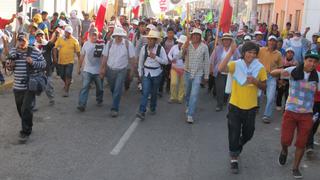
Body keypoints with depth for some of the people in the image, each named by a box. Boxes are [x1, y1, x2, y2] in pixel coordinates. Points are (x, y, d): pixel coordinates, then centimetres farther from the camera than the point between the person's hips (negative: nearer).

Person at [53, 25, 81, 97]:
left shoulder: (74, 41, -5)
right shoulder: (60, 39, 0)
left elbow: (77, 51, -2)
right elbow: (55, 48, 0)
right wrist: (55, 57, -10)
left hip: (70, 61, -3)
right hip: (61, 61, 3)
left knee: (68, 76, -9)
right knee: (62, 75, 16)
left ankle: (66, 91, -4)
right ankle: (67, 83, 46)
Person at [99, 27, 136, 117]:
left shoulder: (128, 44, -8)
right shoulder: (110, 43, -2)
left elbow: (132, 58, -4)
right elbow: (105, 56, 2)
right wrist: (103, 68, 0)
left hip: (121, 70, -3)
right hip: (110, 69, 3)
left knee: (118, 90, -8)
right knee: (112, 89, 18)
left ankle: (115, 109, -2)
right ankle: (116, 102, 43)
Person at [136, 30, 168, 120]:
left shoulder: (160, 48, -7)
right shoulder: (144, 48, -3)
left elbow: (165, 61, -9)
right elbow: (140, 61, 6)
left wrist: (155, 57, -21)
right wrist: (140, 73, 9)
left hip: (156, 73, 0)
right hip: (146, 73, 0)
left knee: (154, 92, 11)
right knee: (145, 92, -10)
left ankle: (153, 108, 32)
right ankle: (142, 112, -15)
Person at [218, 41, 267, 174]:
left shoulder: (260, 68, -4)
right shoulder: (235, 65, -11)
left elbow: (264, 87, 2)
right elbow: (221, 68, -30)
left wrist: (255, 81, -19)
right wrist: (231, 53, -34)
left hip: (251, 107, 3)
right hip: (235, 105, -2)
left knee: (248, 134, 19)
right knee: (234, 134, 4)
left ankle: (238, 146, 52)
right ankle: (234, 160, 21)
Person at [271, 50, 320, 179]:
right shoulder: (293, 71, -10)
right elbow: (272, 73, -9)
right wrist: (281, 72, -30)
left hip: (306, 115, 1)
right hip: (290, 112, -1)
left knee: (301, 143, 7)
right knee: (285, 140, 2)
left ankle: (295, 168, 26)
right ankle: (284, 151, 39)